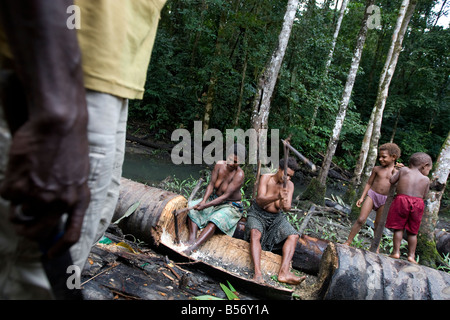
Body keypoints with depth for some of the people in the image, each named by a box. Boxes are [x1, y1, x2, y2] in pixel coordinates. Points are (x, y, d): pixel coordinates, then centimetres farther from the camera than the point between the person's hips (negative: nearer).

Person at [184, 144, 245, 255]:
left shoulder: (239, 174, -23)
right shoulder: (220, 165, -8)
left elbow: (226, 196, -27)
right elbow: (211, 184, -8)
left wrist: (206, 206, -32)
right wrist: (204, 200, -25)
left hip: (230, 206, -6)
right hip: (214, 199, 7)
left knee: (215, 220, -33)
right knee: (191, 207, -11)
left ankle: (193, 247, -43)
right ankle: (192, 238, -25)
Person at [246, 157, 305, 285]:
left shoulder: (289, 185, -3)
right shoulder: (266, 178, -14)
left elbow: (287, 208, -11)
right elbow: (260, 200, -27)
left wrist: (285, 205, -37)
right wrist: (277, 197, -46)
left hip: (276, 217, 4)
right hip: (258, 213, -4)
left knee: (293, 235, -18)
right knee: (255, 234, -34)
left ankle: (284, 272, -32)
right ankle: (257, 273, -45)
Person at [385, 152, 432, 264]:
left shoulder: (404, 170, 4)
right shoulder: (426, 179, 8)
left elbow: (391, 181, 6)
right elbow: (424, 196, 12)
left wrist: (399, 172, 21)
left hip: (401, 200, -1)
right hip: (418, 203, 1)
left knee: (398, 228, 7)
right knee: (412, 231, 12)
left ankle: (396, 252, 7)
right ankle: (411, 255, 16)